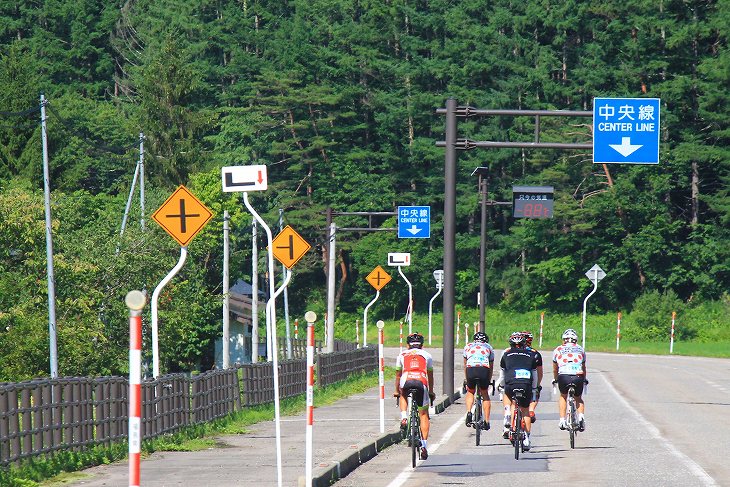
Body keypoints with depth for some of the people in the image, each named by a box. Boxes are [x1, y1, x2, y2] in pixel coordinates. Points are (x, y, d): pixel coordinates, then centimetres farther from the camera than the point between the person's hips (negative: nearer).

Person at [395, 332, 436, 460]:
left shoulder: (402, 355, 26)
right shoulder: (426, 355, 26)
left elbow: (398, 375, 36)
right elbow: (430, 376, 35)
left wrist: (397, 391, 51)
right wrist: (431, 392, 49)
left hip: (406, 381, 0)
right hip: (421, 382, 0)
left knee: (403, 396, 37)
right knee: (424, 415, 10)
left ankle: (404, 419, 11)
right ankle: (424, 446, 2)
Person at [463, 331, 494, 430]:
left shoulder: (468, 347, 28)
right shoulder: (489, 348, 27)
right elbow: (491, 367, 28)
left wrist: (467, 380, 42)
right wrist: (488, 382, 37)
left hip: (470, 370, 0)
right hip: (483, 369, 0)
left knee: (470, 392, 25)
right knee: (485, 394, 19)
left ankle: (469, 413, 3)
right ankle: (486, 421, 15)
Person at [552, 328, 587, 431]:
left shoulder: (558, 350, 19)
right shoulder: (580, 349, 21)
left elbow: (555, 369, 33)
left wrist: (555, 379, 51)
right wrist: (584, 379, 52)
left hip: (563, 377, -1)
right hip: (578, 377, 1)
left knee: (563, 396, 28)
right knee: (578, 398, 25)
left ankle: (562, 421, 19)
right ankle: (581, 416, 1)